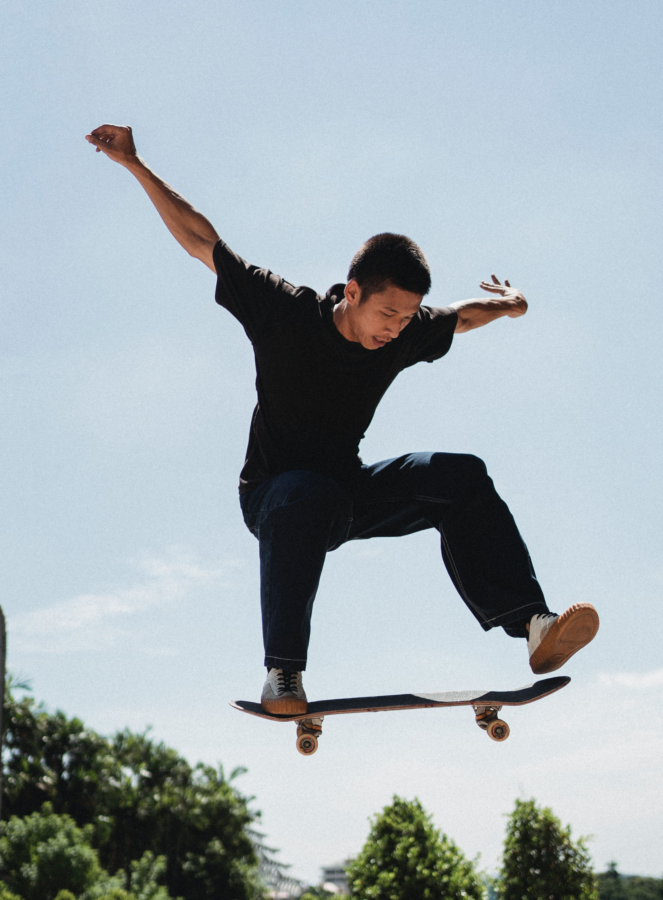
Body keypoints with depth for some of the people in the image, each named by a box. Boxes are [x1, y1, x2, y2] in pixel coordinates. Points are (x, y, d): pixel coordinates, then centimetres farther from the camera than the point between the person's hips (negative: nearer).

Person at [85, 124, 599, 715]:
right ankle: (283, 672, -38)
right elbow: (200, 240, -12)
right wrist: (136, 165, -12)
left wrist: (502, 306, 10)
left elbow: (459, 316, 20)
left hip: (350, 494, 5)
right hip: (273, 495, -4)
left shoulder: (405, 333, -7)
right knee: (307, 497, -42)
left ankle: (531, 624, -26)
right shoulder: (284, 311, -18)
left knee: (461, 476, -17)